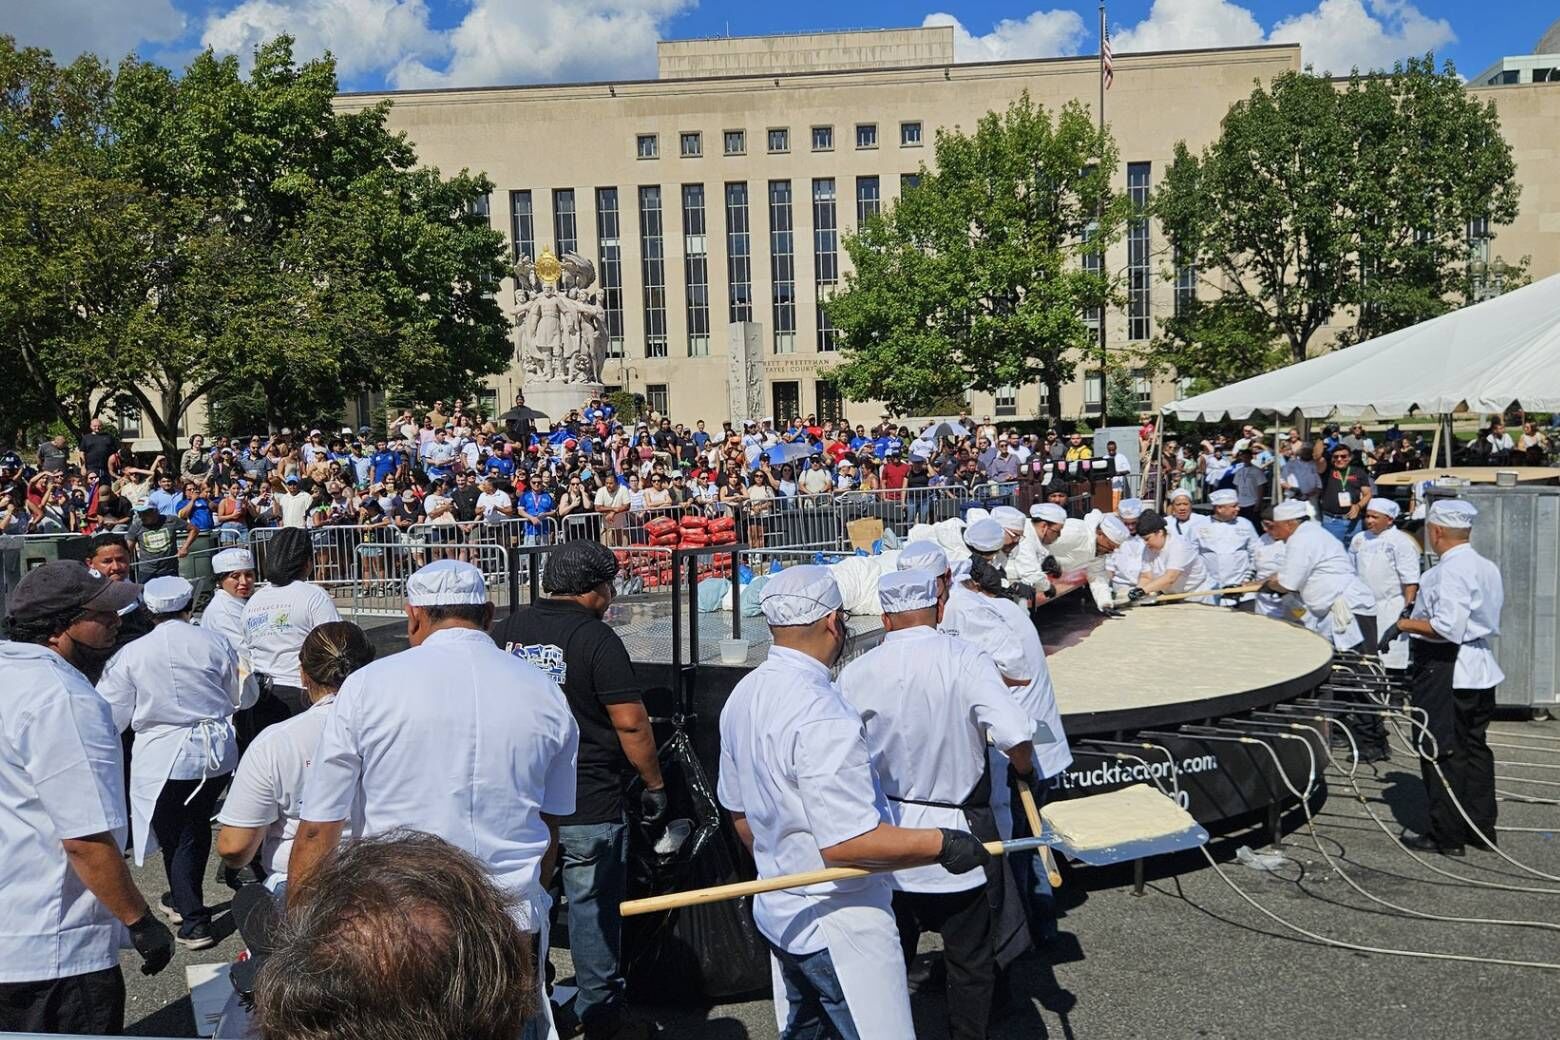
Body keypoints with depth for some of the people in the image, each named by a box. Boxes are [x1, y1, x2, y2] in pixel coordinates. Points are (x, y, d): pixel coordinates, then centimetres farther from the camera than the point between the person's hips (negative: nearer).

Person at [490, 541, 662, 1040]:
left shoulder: (505, 632, 4)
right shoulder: (596, 637, -13)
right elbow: (631, 723, -15)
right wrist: (654, 785, -3)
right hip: (590, 805, -5)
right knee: (593, 909, 6)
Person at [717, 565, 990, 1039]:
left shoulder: (744, 696, 2)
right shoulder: (823, 717, -27)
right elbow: (846, 843, -29)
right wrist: (942, 844, -20)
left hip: (777, 912, 9)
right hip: (837, 928, -9)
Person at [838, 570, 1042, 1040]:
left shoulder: (855, 673, -7)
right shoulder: (966, 661, -15)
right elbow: (1016, 737, -23)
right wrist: (1025, 772, -2)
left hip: (886, 839, 2)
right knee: (971, 961, 15)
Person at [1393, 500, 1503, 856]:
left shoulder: (1450, 570, -20)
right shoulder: (1487, 567, 10)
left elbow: (1448, 627, -28)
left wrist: (1404, 624, -16)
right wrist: (1424, 614, 22)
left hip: (1446, 672, -10)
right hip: (1479, 668, 10)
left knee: (1442, 753, 0)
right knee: (1474, 749, 16)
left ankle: (1446, 836, 7)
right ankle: (1481, 829, 24)